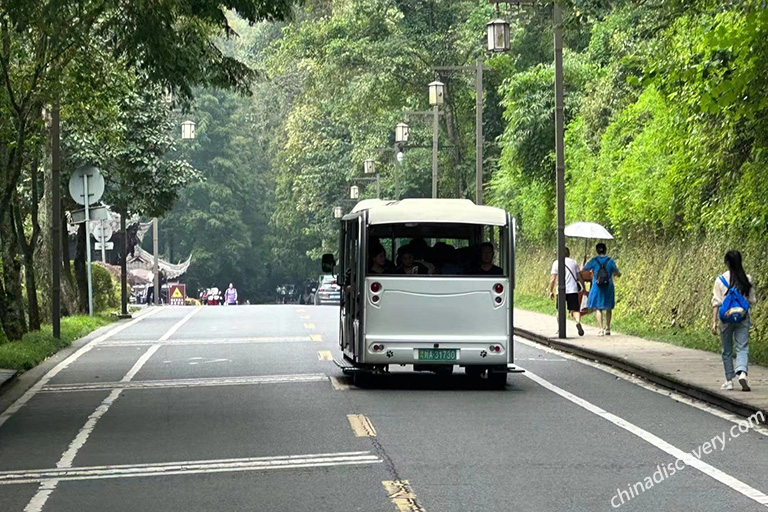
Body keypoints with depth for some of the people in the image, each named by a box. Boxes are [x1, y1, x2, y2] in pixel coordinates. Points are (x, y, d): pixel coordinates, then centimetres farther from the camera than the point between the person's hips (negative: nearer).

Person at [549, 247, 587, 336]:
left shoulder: (556, 263, 4)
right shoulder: (574, 262, 10)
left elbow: (553, 279, 1)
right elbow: (579, 278, 11)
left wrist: (551, 291, 9)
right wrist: (584, 288, 21)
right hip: (573, 290, 1)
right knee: (575, 309, -2)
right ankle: (578, 322, -30)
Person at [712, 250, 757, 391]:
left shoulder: (721, 279, -6)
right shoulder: (747, 279, -1)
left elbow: (716, 302, -7)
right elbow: (752, 300, 5)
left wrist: (714, 322, -5)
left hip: (726, 319, -1)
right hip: (743, 318, 1)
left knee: (727, 351, 11)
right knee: (742, 348, 0)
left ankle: (729, 380, 16)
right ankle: (742, 372, -26)